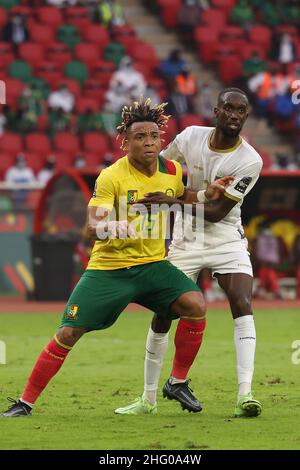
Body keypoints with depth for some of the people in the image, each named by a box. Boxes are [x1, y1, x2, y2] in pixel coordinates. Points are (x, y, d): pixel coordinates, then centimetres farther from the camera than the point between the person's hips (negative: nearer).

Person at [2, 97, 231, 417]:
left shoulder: (172, 171, 0)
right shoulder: (110, 177, -16)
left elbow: (181, 197, 23)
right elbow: (92, 226, -24)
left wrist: (207, 194, 4)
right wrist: (111, 227, -46)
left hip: (152, 265, 3)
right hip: (107, 268, -3)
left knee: (195, 304, -21)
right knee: (68, 334, -9)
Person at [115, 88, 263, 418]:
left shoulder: (249, 161, -16)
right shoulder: (191, 137, -8)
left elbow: (218, 211, -21)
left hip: (226, 238, -2)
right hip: (186, 239, 2)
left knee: (242, 305, -21)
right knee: (162, 314, 1)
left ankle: (245, 396, -26)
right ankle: (148, 398, 16)